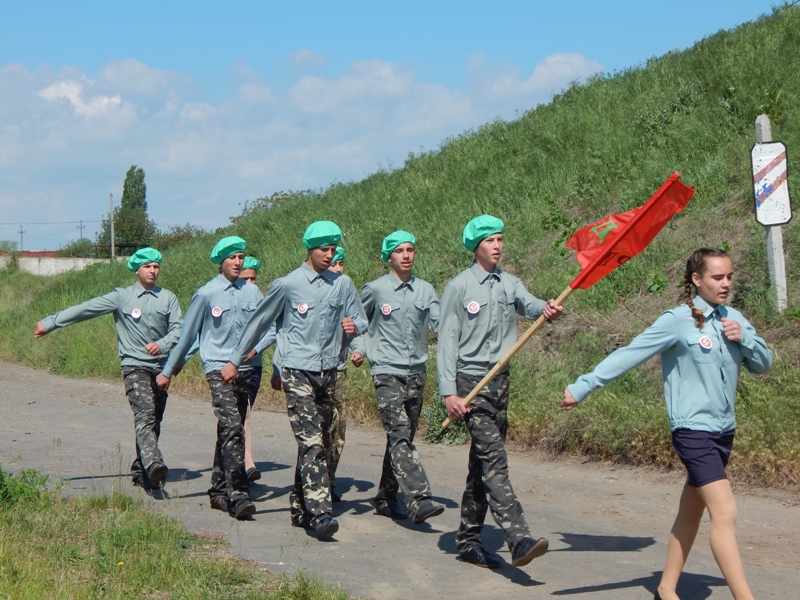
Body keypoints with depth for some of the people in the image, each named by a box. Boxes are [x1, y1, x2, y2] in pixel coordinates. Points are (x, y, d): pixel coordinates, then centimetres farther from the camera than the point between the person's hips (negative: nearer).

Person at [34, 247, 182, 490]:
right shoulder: (122, 297, 4)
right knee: (145, 414, -22)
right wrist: (50, 322, 6)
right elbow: (86, 309, 5)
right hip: (135, 366, -4)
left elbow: (178, 328, 3)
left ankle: (140, 472, 20)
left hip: (161, 367, 4)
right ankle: (154, 464, -40)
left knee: (154, 422, 7)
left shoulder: (168, 298, 10)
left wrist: (162, 344, -18)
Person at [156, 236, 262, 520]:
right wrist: (168, 371, 12)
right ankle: (237, 495, -24)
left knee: (230, 432, 12)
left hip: (245, 369, 5)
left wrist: (256, 346, -10)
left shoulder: (252, 292, 8)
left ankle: (219, 491, 24)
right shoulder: (206, 294, -2)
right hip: (218, 368, -5)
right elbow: (187, 334, 6)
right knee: (232, 428, -19)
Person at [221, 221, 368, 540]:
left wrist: (354, 326, -11)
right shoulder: (287, 285, -2)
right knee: (311, 442, -16)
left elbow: (361, 320, 14)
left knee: (319, 442, 10)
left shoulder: (343, 284, 8)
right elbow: (258, 323, 7)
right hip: (298, 372, -5)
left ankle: (299, 506, 23)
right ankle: (320, 512, -23)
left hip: (328, 373, 5)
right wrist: (235, 361, 11)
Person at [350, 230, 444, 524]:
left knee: (401, 438, 11)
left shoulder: (425, 290, 11)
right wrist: (358, 348, 2)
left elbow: (441, 324, 2)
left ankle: (386, 498, 23)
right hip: (387, 371, -5)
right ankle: (418, 499, -28)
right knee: (400, 436, -18)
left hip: (416, 373, 5)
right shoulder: (375, 290, 2)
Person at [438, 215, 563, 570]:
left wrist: (547, 310, -36)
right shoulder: (459, 287, -3)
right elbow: (447, 341, -6)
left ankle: (468, 542, 19)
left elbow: (529, 306, -11)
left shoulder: (510, 284, 11)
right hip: (470, 382, -6)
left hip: (500, 381, 6)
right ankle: (519, 540, -26)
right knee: (494, 458, -16)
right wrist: (449, 392, -15)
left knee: (483, 463, 11)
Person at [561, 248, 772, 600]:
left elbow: (763, 364, 11)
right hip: (694, 431, -7)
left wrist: (744, 338, -9)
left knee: (690, 514, 15)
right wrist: (582, 387, -18)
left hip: (723, 431, 7)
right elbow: (627, 356, -13)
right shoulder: (678, 321, -11)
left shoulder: (733, 319, 7)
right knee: (725, 514, -16)